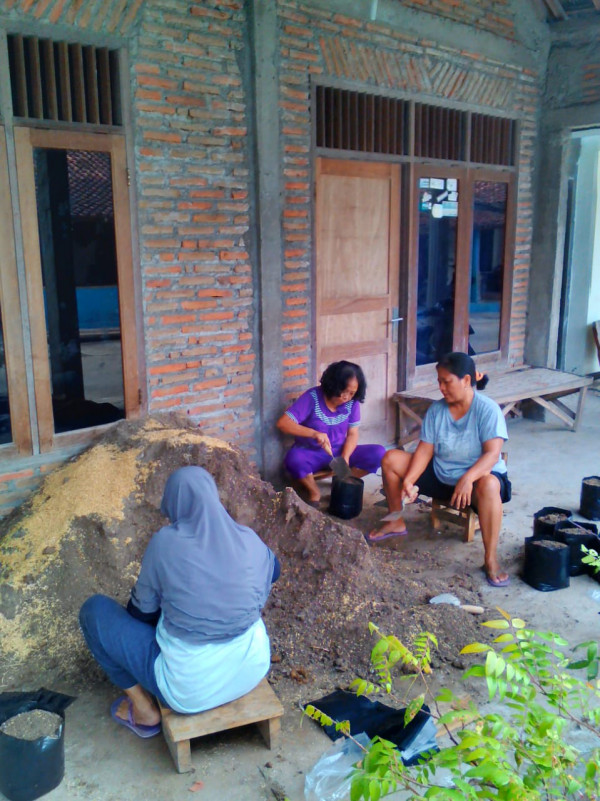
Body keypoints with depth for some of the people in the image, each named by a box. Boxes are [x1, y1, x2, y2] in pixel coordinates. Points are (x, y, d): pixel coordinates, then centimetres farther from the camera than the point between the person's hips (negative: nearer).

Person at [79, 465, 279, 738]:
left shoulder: (165, 542, -18)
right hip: (254, 671, 5)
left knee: (94, 610, 9)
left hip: (191, 691, -4)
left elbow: (142, 610, -4)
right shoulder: (249, 540, -8)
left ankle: (144, 709, 14)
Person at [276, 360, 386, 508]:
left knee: (378, 453, -18)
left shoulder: (352, 402, -7)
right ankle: (314, 492, -9)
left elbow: (352, 434, -3)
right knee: (294, 460, -39)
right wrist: (314, 433, -38)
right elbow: (283, 423, -25)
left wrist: (345, 458, -23)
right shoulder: (312, 397, -19)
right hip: (310, 453, -3)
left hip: (339, 451, 4)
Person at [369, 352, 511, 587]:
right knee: (391, 459, -4)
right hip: (440, 476, 6)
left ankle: (491, 559, -31)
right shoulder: (436, 410, -3)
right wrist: (408, 481, -20)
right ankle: (396, 522, 13)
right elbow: (425, 450, -6)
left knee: (488, 485, -42)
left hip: (477, 474, -5)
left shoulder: (488, 409, -17)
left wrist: (467, 478, -43)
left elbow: (492, 453, -27)